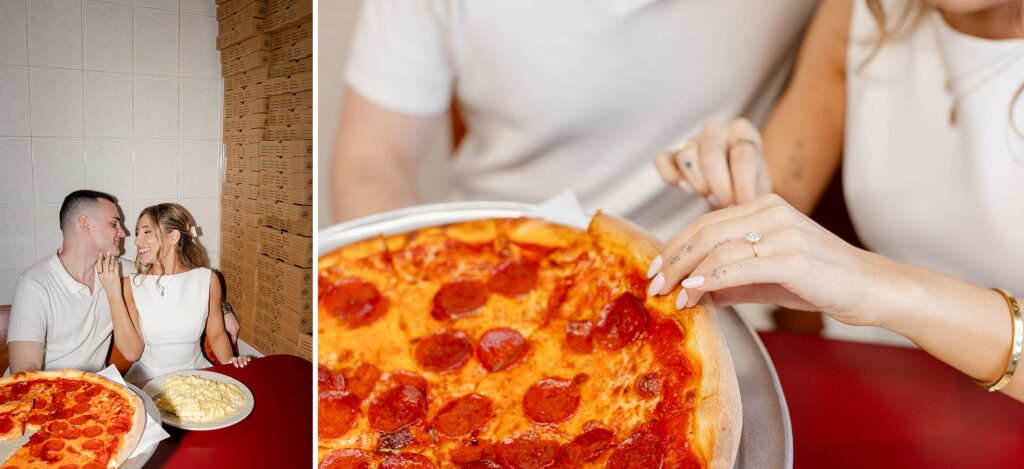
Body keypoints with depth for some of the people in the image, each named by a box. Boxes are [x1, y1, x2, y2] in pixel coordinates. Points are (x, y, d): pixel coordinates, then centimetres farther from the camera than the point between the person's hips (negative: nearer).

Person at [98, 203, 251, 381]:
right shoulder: (130, 285, -4)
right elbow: (132, 352, -11)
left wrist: (229, 362, -9)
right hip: (147, 378, 0)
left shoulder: (207, 279, -2)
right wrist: (114, 295, -17)